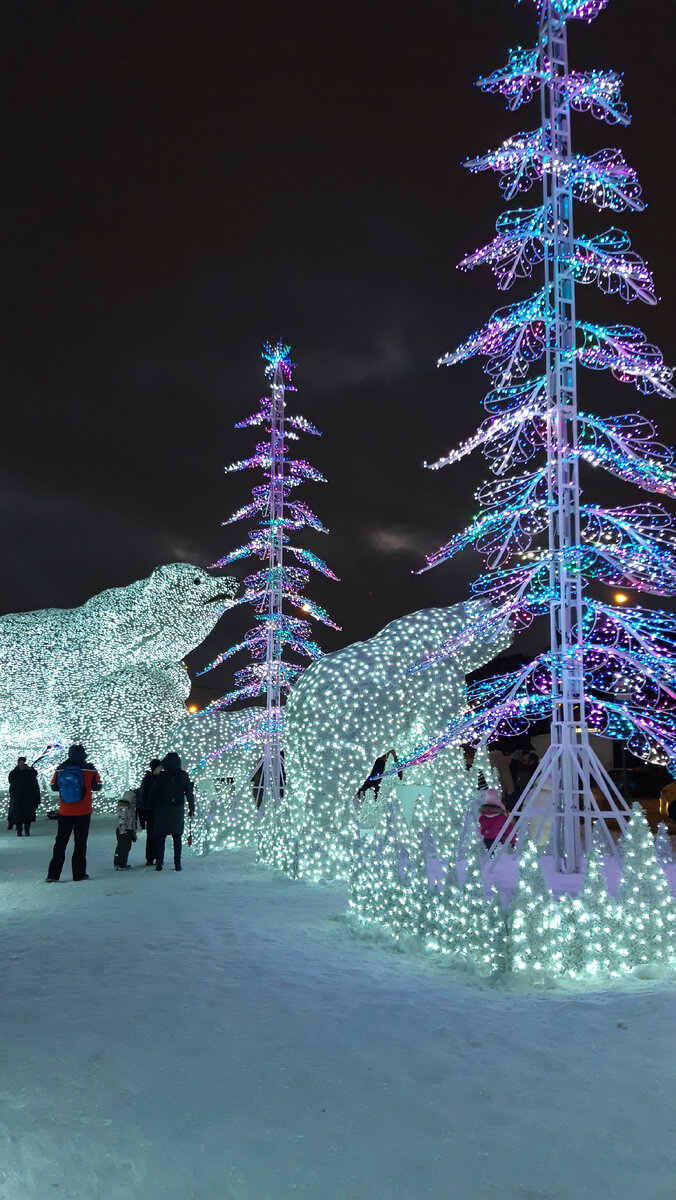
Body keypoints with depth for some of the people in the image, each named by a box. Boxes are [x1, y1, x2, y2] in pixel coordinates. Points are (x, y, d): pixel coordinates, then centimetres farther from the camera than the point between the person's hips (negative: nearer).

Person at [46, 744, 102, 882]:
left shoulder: (60, 769, -3)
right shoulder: (90, 769, -8)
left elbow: (53, 787, 6)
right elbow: (98, 787, 0)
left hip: (64, 812, 2)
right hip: (83, 812, -2)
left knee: (60, 841, 10)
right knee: (80, 842, 7)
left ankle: (53, 874, 7)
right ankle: (79, 874, 7)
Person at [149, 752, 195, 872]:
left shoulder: (161, 776, -5)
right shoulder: (184, 775, -2)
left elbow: (153, 793, 0)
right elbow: (189, 793, 2)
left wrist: (152, 808, 11)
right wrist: (191, 808, 11)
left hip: (162, 811, -1)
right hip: (178, 811, 1)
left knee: (160, 837, 7)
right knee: (177, 837, 8)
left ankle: (159, 863, 4)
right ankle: (177, 863, 4)